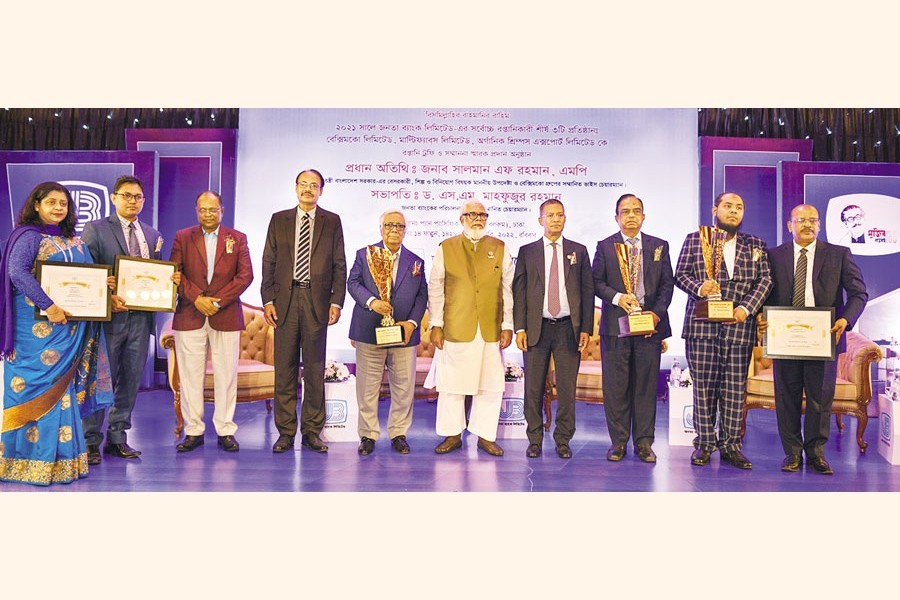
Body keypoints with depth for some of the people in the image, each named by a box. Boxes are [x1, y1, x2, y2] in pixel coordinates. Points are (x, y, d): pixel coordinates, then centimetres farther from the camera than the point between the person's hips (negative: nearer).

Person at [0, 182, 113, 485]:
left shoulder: (75, 241, 15)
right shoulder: (28, 236, -5)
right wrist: (49, 306, -24)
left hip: (69, 325, 6)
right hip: (38, 326, -6)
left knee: (61, 389, 9)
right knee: (37, 387, -2)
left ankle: (61, 458, 16)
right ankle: (28, 459, 9)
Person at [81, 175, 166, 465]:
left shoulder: (153, 235, 16)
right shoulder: (95, 229, 2)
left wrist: (171, 279, -3)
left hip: (141, 317, 5)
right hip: (110, 316, -4)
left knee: (131, 380, 9)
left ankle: (117, 438, 20)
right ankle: (90, 441, 10)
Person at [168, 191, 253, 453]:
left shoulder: (237, 238, 8)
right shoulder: (182, 237, 10)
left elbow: (245, 275, 0)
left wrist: (218, 301, -9)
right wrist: (197, 298, -11)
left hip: (226, 316, 0)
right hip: (189, 316, 1)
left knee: (226, 375, 1)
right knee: (190, 375, 3)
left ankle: (225, 431, 10)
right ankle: (193, 431, 13)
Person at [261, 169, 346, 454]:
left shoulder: (332, 222, 8)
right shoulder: (279, 220, 12)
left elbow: (339, 266, 5)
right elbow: (268, 263, 9)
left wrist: (336, 302, -5)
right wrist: (267, 300, -1)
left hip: (317, 302, -1)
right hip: (284, 302, 1)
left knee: (315, 370, 4)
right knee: (285, 369, 4)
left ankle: (312, 431, 14)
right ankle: (286, 432, 13)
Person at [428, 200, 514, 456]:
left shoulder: (500, 249, 9)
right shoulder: (445, 249, 6)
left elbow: (508, 289, 7)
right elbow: (435, 290, 5)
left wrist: (507, 325, 2)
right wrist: (436, 325, -1)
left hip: (491, 330, 1)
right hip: (455, 329, -1)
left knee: (490, 386, 5)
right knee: (451, 384, 5)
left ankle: (486, 436, 17)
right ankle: (453, 435, 19)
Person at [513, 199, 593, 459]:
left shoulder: (579, 251, 10)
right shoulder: (527, 251, 8)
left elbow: (587, 291, 7)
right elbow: (519, 291, 5)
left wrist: (586, 328, -1)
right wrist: (520, 328, -4)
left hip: (568, 328, 0)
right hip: (536, 328, 0)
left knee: (567, 388, 4)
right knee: (533, 388, 3)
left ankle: (563, 440, 16)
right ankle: (534, 440, 16)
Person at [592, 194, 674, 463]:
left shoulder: (659, 246, 11)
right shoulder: (605, 246, 7)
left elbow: (667, 283, 7)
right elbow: (596, 282, 3)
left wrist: (657, 313, -7)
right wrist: (617, 297, -15)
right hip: (615, 325, -1)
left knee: (646, 385, 5)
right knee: (615, 385, 3)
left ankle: (644, 441, 15)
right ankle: (618, 441, 14)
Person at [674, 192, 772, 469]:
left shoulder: (755, 245, 16)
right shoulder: (694, 239, 11)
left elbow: (765, 279, 7)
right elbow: (680, 274, 5)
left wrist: (746, 308, -9)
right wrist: (698, 287, -17)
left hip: (739, 325, 2)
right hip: (702, 324, -1)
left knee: (735, 388, 3)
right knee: (703, 386, 2)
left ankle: (730, 446, 12)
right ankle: (704, 443, 11)